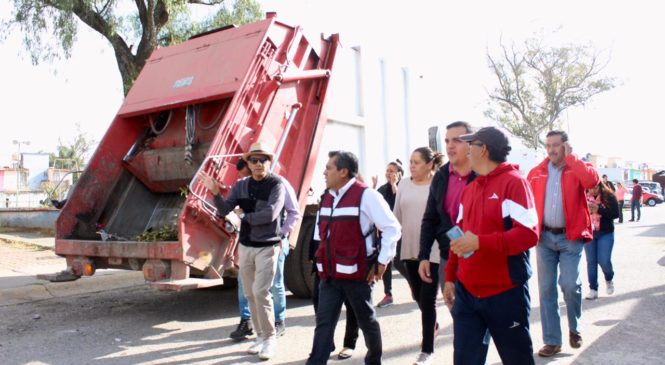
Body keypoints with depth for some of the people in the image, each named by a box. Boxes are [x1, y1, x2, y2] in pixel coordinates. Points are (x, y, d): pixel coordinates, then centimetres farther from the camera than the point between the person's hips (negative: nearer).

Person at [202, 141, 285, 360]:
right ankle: (260, 336, 23)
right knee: (250, 294, 10)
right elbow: (224, 211, -2)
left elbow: (270, 214, -22)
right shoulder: (240, 186, 4)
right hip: (245, 246, 5)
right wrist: (215, 193, -19)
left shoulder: (276, 185, -10)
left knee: (260, 292, -11)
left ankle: (270, 338, 4)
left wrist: (244, 216, -9)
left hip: (267, 247, -5)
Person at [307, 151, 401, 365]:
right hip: (329, 274, 6)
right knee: (323, 323, 3)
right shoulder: (327, 197, 10)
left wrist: (382, 262, -11)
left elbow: (392, 228, -13)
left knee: (366, 320, 13)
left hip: (356, 274, -6)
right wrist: (321, 258, 17)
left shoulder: (366, 195, -13)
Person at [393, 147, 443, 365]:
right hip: (409, 250, 5)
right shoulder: (404, 185, 6)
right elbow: (396, 216, 11)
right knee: (418, 297, 18)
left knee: (428, 300, 0)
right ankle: (433, 324, 47)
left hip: (433, 251, -5)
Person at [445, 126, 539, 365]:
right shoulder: (469, 189, 11)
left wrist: (480, 242, -24)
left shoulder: (514, 182, -10)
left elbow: (528, 234, -19)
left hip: (505, 293, -6)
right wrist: (450, 276, 15)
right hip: (467, 292, 6)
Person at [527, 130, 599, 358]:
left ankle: (574, 328, 20)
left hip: (571, 237, -2)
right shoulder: (536, 172, 7)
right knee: (546, 289, 4)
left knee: (570, 285, -10)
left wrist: (570, 157, -13)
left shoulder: (578, 168, 0)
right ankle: (552, 340, 15)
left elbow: (592, 180, -23)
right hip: (544, 237, 3)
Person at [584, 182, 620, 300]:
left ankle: (609, 280, 27)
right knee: (591, 262, 3)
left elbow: (616, 213, -12)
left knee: (604, 261, -5)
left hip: (605, 233, -2)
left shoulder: (609, 196, -5)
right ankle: (593, 289, 12)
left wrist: (599, 210, -24)